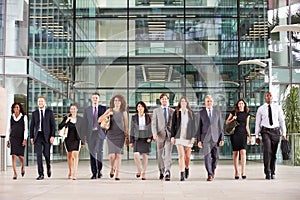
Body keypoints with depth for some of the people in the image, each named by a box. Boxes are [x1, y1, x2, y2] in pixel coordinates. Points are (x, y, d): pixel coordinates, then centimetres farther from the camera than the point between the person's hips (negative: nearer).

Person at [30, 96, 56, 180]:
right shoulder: (34, 113, 10)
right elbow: (32, 126, 11)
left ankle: (48, 167, 30)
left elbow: (53, 125, 1)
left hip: (47, 135, -1)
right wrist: (31, 137, 4)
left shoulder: (49, 112, 4)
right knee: (39, 155, -5)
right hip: (37, 135, 2)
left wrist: (52, 136, -9)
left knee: (46, 153, -1)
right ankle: (41, 174, -2)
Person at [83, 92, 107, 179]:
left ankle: (99, 170, 7)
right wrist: (85, 134, 3)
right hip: (90, 133, 2)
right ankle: (94, 173, 7)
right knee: (92, 152, 2)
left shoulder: (103, 108, 7)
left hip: (100, 132, -2)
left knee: (100, 151, -10)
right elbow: (85, 122, 9)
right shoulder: (87, 109, 11)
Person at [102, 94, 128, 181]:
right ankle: (112, 168, 21)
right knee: (112, 155, -9)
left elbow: (126, 125, 8)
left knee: (118, 154, -4)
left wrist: (127, 137, 7)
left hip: (120, 135, 0)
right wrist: (107, 115, -15)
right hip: (111, 134, 0)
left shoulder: (123, 112, 4)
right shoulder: (109, 110, 5)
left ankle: (117, 174, 3)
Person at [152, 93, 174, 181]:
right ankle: (161, 172, 21)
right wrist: (154, 133, -14)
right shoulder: (156, 111, 8)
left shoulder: (172, 111, 10)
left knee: (168, 153, -12)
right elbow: (154, 123, 1)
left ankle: (167, 172, -17)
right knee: (160, 155, 7)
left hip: (169, 135, -1)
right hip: (160, 135, 1)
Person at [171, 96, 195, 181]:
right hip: (179, 137, -1)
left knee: (187, 156, 5)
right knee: (181, 155, -10)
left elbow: (193, 126, 5)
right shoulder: (176, 113, 4)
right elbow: (173, 125, 4)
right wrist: (172, 136, -2)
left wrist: (193, 137, -3)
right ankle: (182, 174, -10)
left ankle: (187, 168, 35)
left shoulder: (191, 113, 7)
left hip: (188, 137, 1)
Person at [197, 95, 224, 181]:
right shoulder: (201, 113, 4)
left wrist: (222, 139, 0)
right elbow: (199, 127, 3)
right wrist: (199, 140, -3)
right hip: (205, 138, -2)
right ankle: (210, 174, -2)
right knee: (207, 156, -9)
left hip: (215, 138, 2)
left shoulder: (218, 112, 8)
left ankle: (213, 168, 32)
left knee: (215, 157, 4)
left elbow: (220, 126, 8)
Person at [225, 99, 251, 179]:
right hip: (235, 134, 0)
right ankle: (236, 172, 8)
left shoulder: (247, 114, 10)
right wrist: (232, 119, -8)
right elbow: (227, 122, 11)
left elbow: (247, 126, 13)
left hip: (243, 134, 0)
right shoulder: (234, 112, 6)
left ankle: (243, 172, -16)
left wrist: (249, 136, 8)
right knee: (235, 153, 1)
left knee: (243, 152, -13)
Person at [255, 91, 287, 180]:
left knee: (273, 153, 6)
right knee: (267, 151, -17)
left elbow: (282, 121, 8)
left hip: (275, 131, 2)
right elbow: (257, 123, 7)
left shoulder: (277, 108, 7)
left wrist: (284, 134, 1)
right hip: (265, 131, -2)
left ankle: (272, 173, 18)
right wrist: (256, 136, 3)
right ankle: (267, 172, -15)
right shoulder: (261, 109, 5)